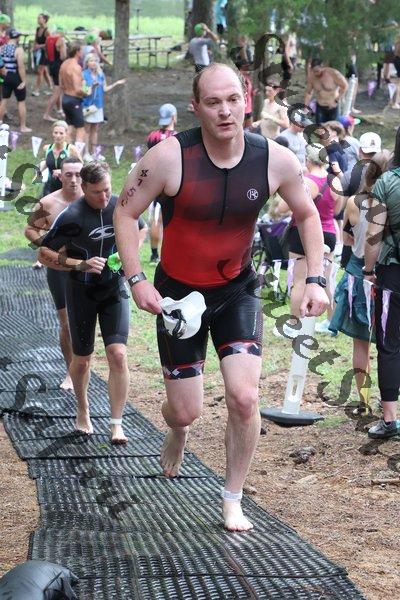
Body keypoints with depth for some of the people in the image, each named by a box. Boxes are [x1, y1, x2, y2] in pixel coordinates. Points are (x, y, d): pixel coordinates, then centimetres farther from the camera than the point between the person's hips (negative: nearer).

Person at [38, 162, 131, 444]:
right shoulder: (72, 217, -18)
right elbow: (45, 254, -13)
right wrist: (81, 264, -24)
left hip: (114, 289, 2)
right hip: (82, 291, -2)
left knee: (118, 354, -14)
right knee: (82, 359, 10)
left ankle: (117, 425, -8)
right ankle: (83, 411, 37)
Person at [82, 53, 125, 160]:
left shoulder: (100, 75, 7)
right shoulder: (84, 75, -10)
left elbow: (105, 89, 11)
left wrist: (116, 84, 4)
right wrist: (92, 86, -29)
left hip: (98, 105, 6)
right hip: (87, 106, -6)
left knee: (95, 130, 12)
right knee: (87, 130, -1)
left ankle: (93, 152, 19)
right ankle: (86, 153, 2)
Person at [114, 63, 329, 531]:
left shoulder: (275, 160, -14)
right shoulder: (169, 157, -23)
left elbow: (307, 214, 4)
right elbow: (125, 212, -9)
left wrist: (315, 279, -5)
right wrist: (136, 280, -17)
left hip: (238, 291, 1)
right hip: (178, 294, -1)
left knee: (244, 397, -15)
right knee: (186, 410, 4)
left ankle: (233, 500, 7)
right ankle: (177, 430, 46)